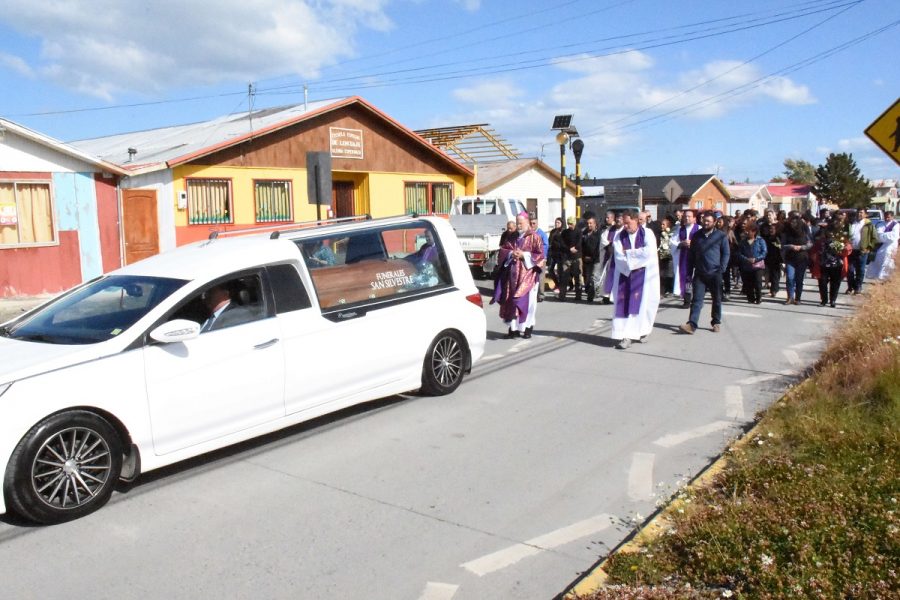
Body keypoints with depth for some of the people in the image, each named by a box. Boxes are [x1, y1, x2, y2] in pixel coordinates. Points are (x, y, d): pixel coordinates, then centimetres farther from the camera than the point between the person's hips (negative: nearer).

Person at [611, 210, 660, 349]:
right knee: (624, 304, -5)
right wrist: (637, 256, -14)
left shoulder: (647, 234, -2)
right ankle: (626, 336, -5)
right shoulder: (619, 236, 5)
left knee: (641, 303, -6)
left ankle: (642, 330, 10)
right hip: (625, 274, 2)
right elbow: (618, 256, -6)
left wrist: (627, 253, -10)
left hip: (644, 274, -2)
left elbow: (648, 252, -17)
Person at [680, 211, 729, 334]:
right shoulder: (697, 236, 10)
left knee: (717, 299, 9)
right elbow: (691, 255, 13)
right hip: (699, 273, 2)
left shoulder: (721, 236, 1)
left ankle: (716, 322, 22)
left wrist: (722, 268, -10)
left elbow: (726, 253, 1)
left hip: (715, 273, -2)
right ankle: (692, 324, -12)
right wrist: (689, 272, 8)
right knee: (696, 299, -6)